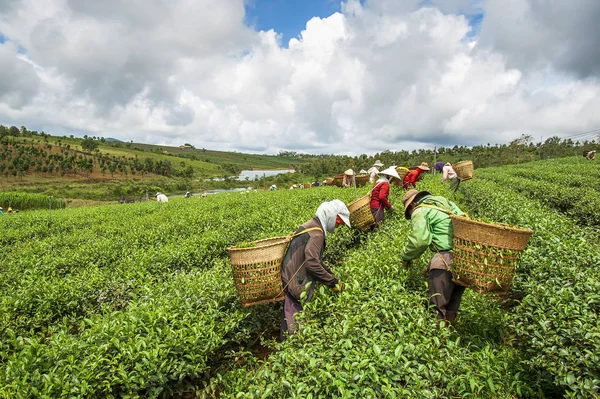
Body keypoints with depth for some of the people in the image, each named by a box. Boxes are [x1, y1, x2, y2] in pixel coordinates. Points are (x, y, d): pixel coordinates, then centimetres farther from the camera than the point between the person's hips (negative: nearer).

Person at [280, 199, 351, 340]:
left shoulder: (312, 226, 13)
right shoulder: (317, 233, -19)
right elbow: (312, 263, -28)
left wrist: (330, 274, 13)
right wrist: (333, 282, -19)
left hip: (292, 278, 10)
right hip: (296, 282, -10)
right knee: (294, 319, 0)